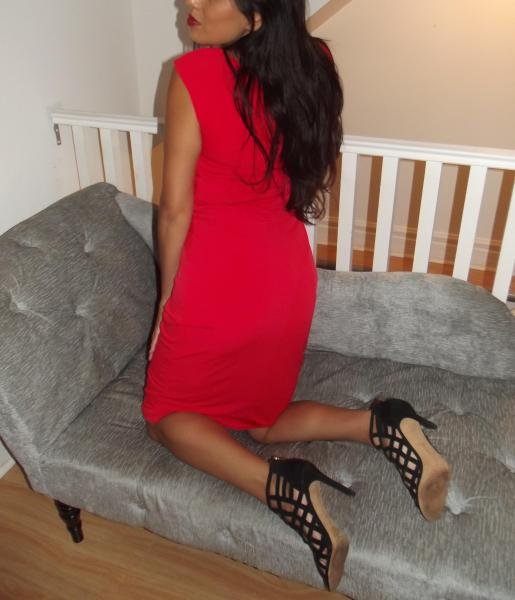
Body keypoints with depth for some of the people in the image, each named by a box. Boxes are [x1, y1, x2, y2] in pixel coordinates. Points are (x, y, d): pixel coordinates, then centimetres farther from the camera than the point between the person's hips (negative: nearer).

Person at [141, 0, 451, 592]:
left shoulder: (194, 74, -14)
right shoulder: (313, 64, 3)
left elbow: (176, 208, -10)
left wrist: (167, 297, 1)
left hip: (217, 278, -6)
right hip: (289, 275, 7)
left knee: (168, 416, 16)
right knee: (258, 417, 23)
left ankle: (285, 487, -9)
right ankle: (382, 425, -2)